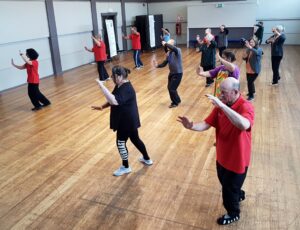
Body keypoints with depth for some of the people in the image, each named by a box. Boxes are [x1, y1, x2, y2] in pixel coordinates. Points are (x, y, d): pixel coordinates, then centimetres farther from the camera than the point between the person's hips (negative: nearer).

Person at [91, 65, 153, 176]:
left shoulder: (126, 89, -27)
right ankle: (147, 159, 42)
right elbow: (112, 100, 18)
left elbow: (114, 101, -43)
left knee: (121, 143, 5)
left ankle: (125, 167, 25)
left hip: (127, 121, -10)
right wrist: (102, 107, 4)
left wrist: (101, 85, -40)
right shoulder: (120, 86, 5)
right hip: (129, 120, 10)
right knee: (135, 139, 23)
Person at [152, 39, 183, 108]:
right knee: (170, 88, 15)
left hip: (178, 73, -8)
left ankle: (175, 102, 20)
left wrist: (165, 44, -36)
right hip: (171, 73, 8)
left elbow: (174, 49, -45)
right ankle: (177, 100, 38)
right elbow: (165, 63, 5)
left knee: (172, 88, -4)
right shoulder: (168, 53, 3)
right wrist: (158, 65, -12)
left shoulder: (178, 50, -20)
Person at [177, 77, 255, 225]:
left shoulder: (246, 107, -28)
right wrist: (191, 126, -32)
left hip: (237, 159, -7)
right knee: (225, 183, 30)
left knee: (229, 190, 14)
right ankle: (238, 195, 63)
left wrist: (222, 105, -51)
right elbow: (206, 124, -11)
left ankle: (233, 213, 44)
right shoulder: (221, 105, -6)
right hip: (222, 156, 7)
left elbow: (244, 125, -50)